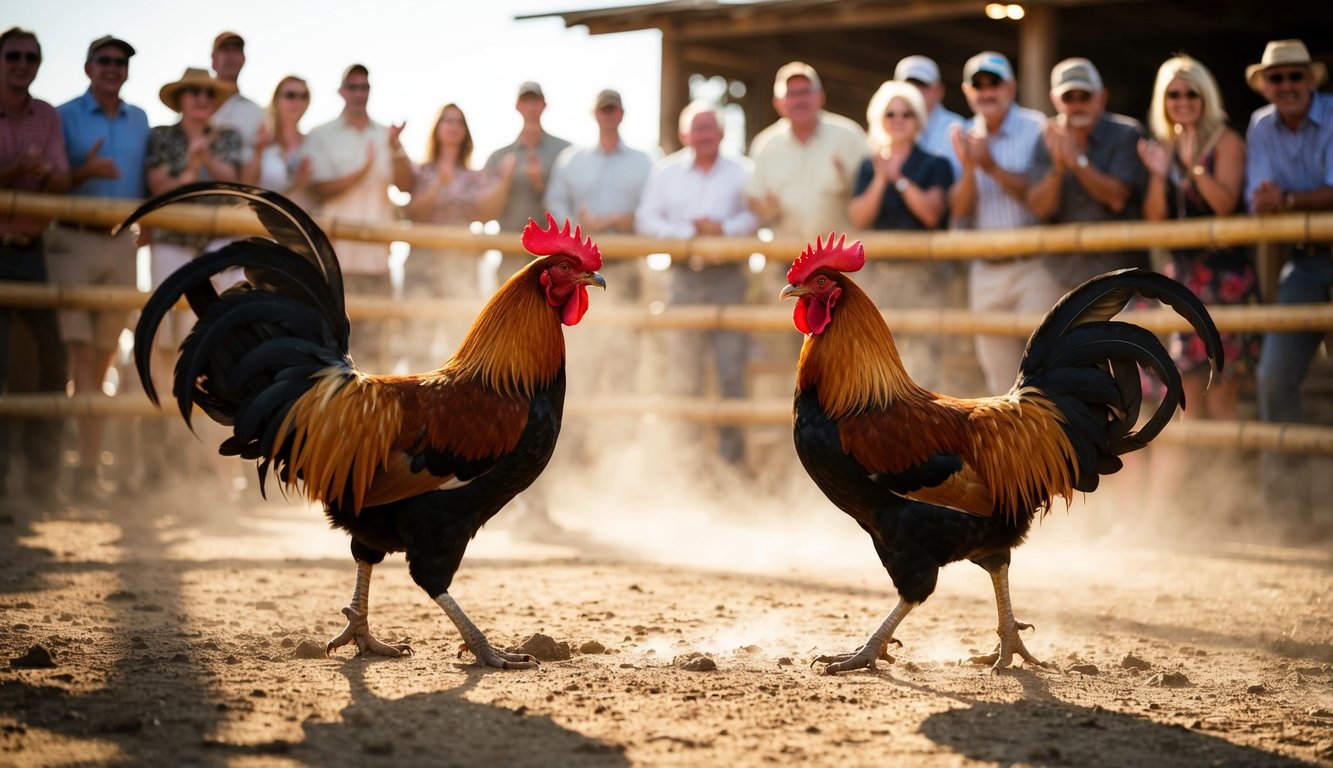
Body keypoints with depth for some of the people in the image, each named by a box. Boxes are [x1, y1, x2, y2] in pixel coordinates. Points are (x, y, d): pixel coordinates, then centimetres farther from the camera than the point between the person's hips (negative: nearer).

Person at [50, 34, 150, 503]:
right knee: (80, 353, -11)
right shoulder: (64, 117, 1)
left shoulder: (140, 121, 14)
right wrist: (84, 172, -19)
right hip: (74, 241, -4)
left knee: (105, 356, 4)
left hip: (121, 244, 4)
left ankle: (89, 467, 8)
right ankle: (87, 469, -14)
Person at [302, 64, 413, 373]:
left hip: (376, 249, 3)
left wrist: (396, 149, -11)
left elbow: (405, 184, 4)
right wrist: (360, 173, -15)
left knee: (373, 331, 1)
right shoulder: (321, 136, 6)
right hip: (336, 249, -3)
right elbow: (318, 188, -5)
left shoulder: (385, 136, 15)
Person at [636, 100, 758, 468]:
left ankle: (732, 456, 0)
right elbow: (646, 220, 3)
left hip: (728, 276, -1)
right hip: (683, 279, 1)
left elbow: (756, 215, -1)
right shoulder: (666, 172, 13)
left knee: (732, 370, -5)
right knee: (681, 371, 2)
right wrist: (689, 232, -9)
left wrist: (723, 228, -15)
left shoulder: (741, 172, 10)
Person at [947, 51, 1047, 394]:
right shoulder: (964, 138, 9)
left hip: (1034, 266, -5)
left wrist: (992, 167, -23)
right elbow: (959, 210, 1)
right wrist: (968, 169, -16)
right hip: (985, 272, 5)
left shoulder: (1036, 129, -4)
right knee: (1000, 375, 7)